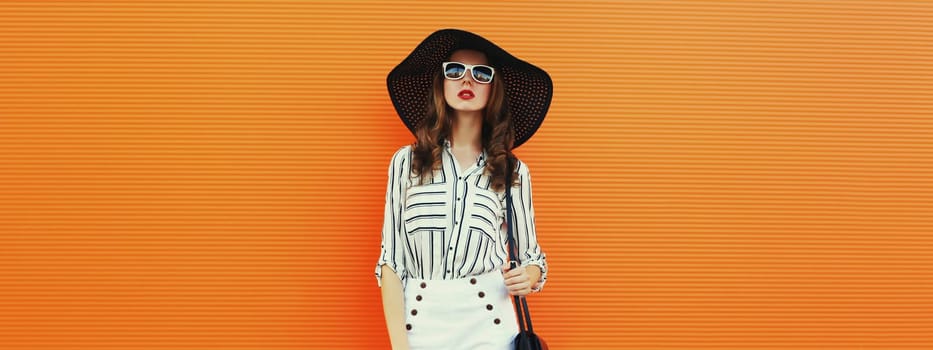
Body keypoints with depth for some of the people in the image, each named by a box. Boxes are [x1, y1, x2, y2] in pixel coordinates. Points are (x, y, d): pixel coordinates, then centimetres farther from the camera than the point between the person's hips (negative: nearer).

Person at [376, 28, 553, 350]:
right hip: (419, 322, 0)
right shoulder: (406, 161, 1)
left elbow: (530, 253, 11)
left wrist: (530, 276, -12)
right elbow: (391, 258, -1)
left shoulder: (514, 172, 3)